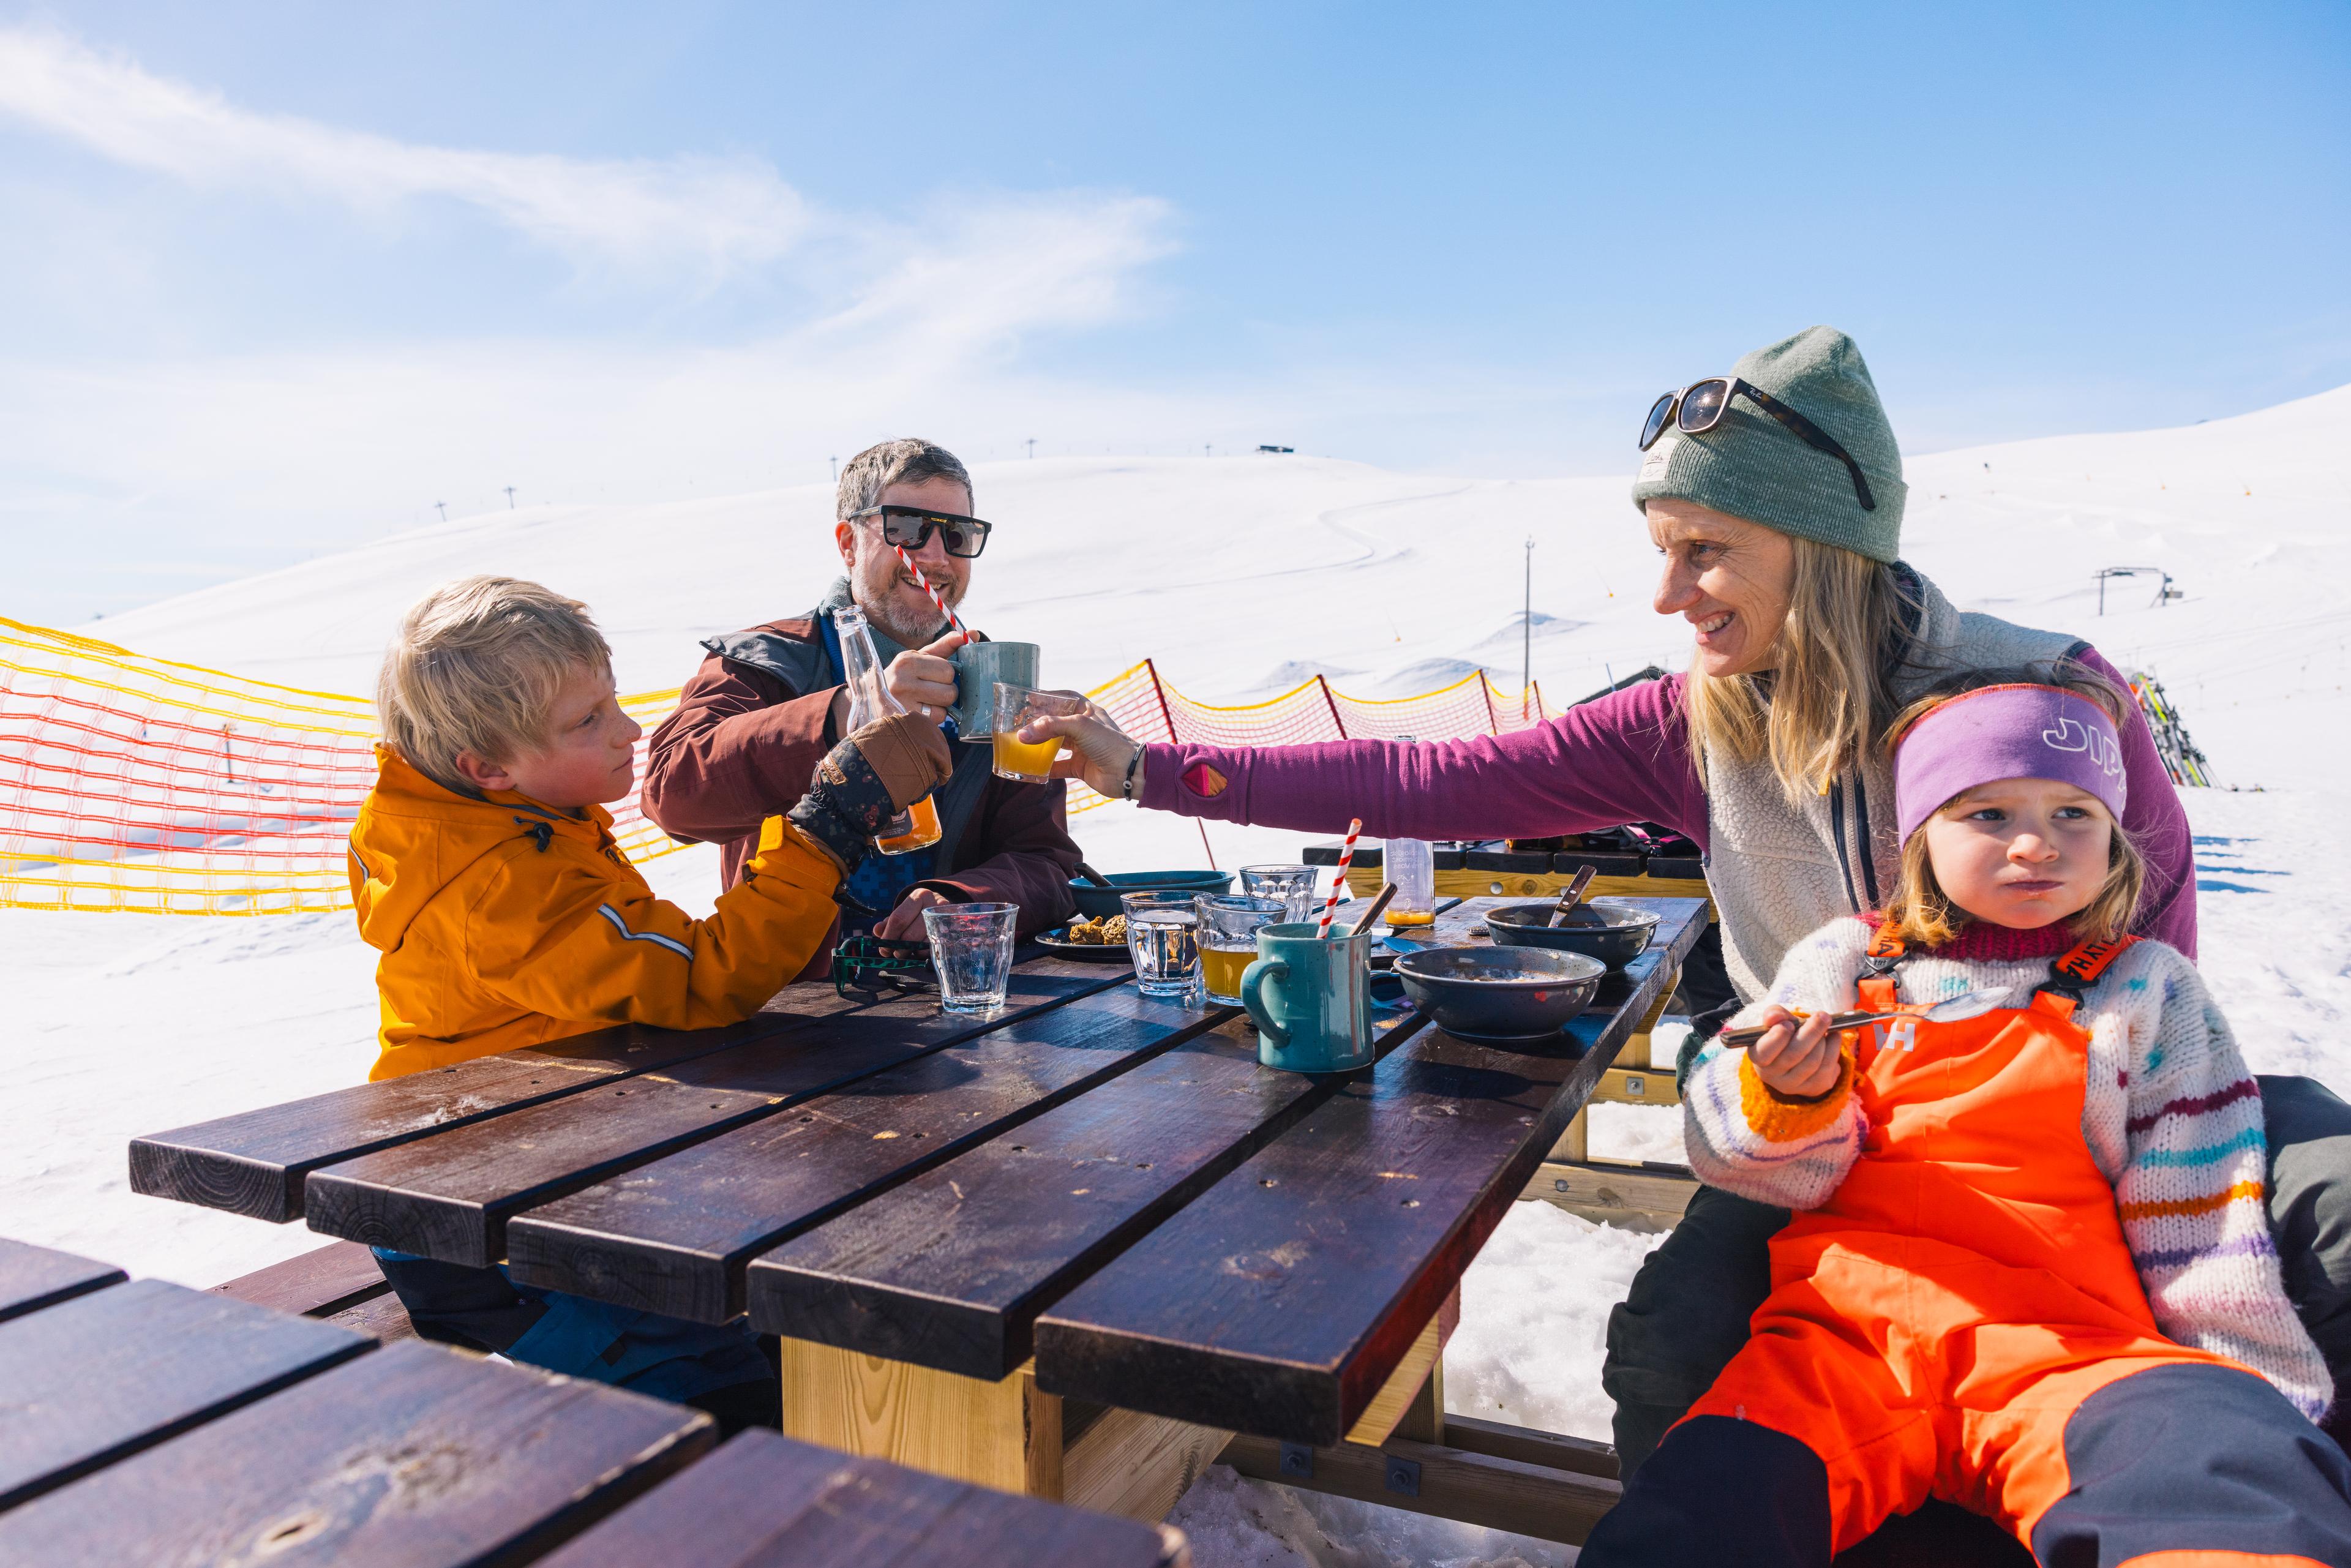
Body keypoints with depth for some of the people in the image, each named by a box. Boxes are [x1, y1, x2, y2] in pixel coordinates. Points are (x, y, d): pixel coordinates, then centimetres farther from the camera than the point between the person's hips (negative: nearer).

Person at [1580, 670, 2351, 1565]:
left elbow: (2200, 1212, 16)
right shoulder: (1843, 962, 14)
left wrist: (2253, 1392, 9)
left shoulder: (2149, 993, 17)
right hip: (1848, 1321, 1)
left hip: (2065, 1345, 0)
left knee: (2244, 1478, -35)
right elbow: (1730, 1151, 9)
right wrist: (1786, 1099, -13)